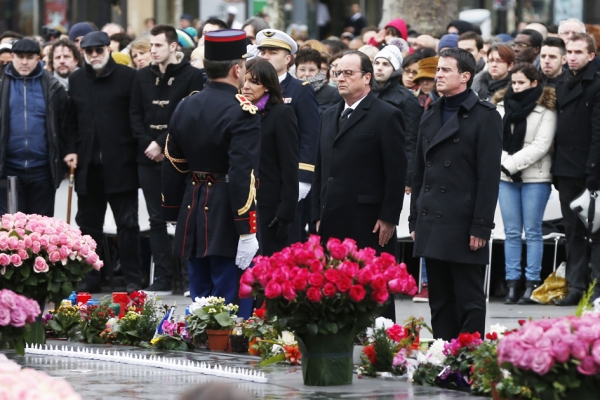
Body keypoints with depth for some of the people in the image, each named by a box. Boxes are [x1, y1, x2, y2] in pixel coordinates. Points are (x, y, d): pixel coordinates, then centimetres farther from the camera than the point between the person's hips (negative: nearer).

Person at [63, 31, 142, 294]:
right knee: (88, 224, 9)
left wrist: (136, 150, -11)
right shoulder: (77, 80, 11)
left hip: (120, 164, -5)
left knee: (127, 223, 0)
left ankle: (132, 279, 4)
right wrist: (71, 149, 3)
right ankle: (90, 279, 16)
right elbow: (71, 119, 14)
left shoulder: (128, 77, -4)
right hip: (87, 164, 5)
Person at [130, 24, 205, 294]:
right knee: (157, 218, 5)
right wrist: (148, 145, -4)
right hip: (149, 158, 4)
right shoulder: (143, 77, 12)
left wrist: (162, 144, -12)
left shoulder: (192, 76, -3)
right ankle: (162, 278, 7)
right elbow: (135, 115, 11)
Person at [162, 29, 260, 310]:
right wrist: (247, 232, -20)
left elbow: (172, 166, 14)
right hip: (226, 222, -7)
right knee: (226, 305, -4)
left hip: (192, 215, 7)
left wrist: (173, 217, 23)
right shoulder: (241, 112, -14)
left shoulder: (186, 106, 8)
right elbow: (243, 173, -21)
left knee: (200, 300, 14)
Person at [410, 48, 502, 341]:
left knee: (469, 302, -2)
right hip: (432, 226, 7)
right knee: (440, 302, 9)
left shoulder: (484, 116, -6)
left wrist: (481, 227, -14)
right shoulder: (430, 116, 16)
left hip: (464, 226, -7)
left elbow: (490, 176, -10)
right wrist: (415, 219, 12)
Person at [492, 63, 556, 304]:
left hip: (535, 178, -4)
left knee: (532, 232, -1)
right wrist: (502, 162, -11)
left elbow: (541, 145, -11)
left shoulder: (545, 109, -4)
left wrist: (511, 163, -14)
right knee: (512, 232, 4)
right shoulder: (503, 105, 10)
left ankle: (532, 284, 1)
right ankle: (512, 284, 6)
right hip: (506, 177, 4)